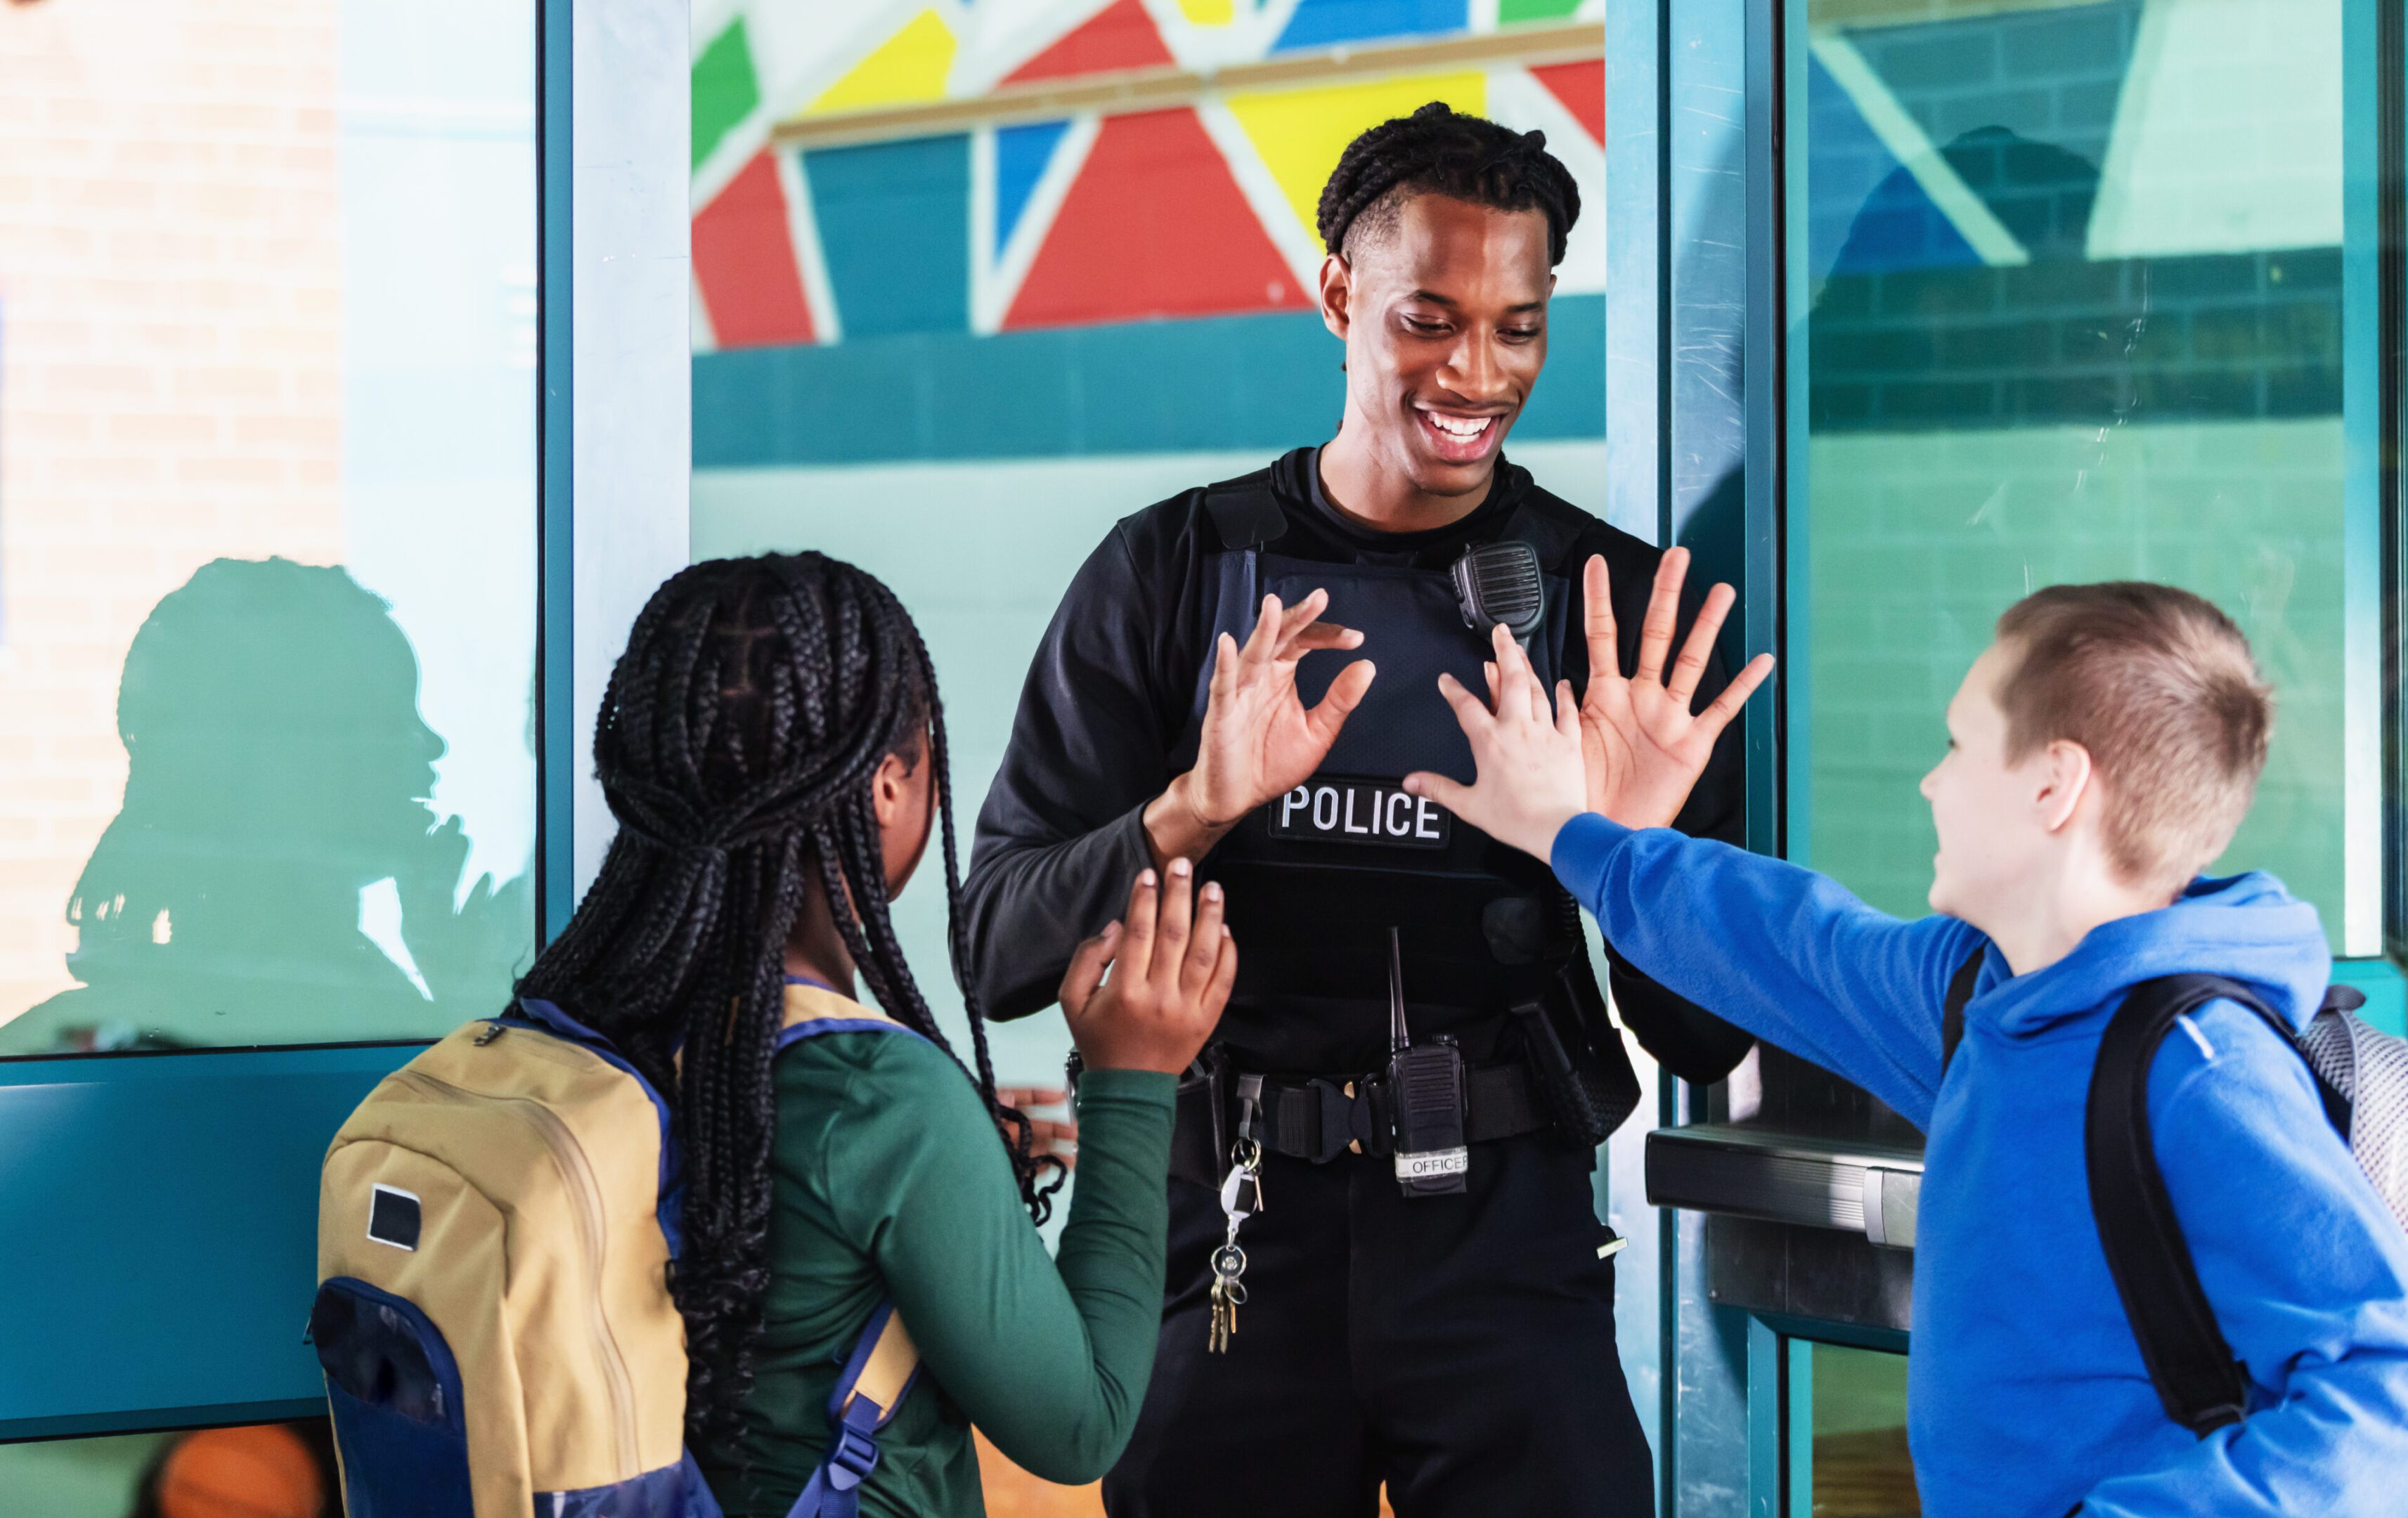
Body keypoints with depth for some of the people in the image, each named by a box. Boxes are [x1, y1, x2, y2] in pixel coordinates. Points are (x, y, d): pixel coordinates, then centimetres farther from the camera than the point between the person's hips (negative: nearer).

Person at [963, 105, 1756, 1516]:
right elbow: (1003, 951, -4)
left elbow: (1706, 1039, 0)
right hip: (1226, 1237, 0)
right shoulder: (1170, 575, 1)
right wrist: (1194, 811, -21)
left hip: (1507, 1235, 0)